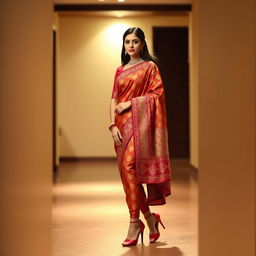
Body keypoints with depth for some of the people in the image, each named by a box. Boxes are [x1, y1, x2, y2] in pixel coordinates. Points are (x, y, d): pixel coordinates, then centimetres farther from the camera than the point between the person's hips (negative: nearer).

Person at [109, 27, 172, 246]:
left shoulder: (150, 66, 3)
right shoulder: (120, 70, 17)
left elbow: (157, 94, -6)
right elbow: (114, 99, 11)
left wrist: (131, 103, -12)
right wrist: (113, 125, -2)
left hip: (139, 123, -6)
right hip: (122, 124, 6)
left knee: (129, 166, -18)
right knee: (127, 170, 4)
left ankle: (135, 222, -12)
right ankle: (149, 217, 16)